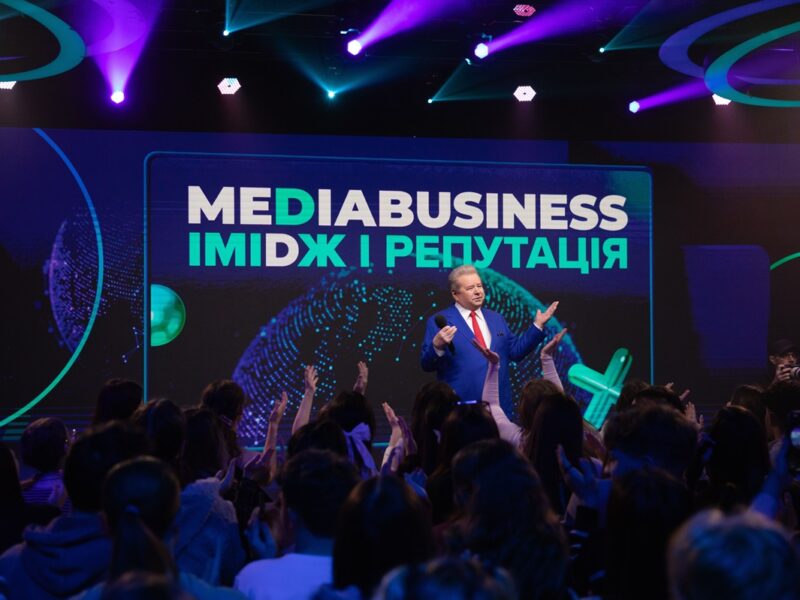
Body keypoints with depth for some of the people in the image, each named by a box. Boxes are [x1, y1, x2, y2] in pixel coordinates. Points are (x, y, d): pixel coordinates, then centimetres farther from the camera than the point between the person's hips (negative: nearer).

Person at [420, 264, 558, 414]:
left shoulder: (496, 318, 16)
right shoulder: (440, 321, -2)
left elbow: (515, 351, 17)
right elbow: (427, 365, -6)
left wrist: (538, 325, 10)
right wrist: (437, 346, -27)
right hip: (460, 406, -5)